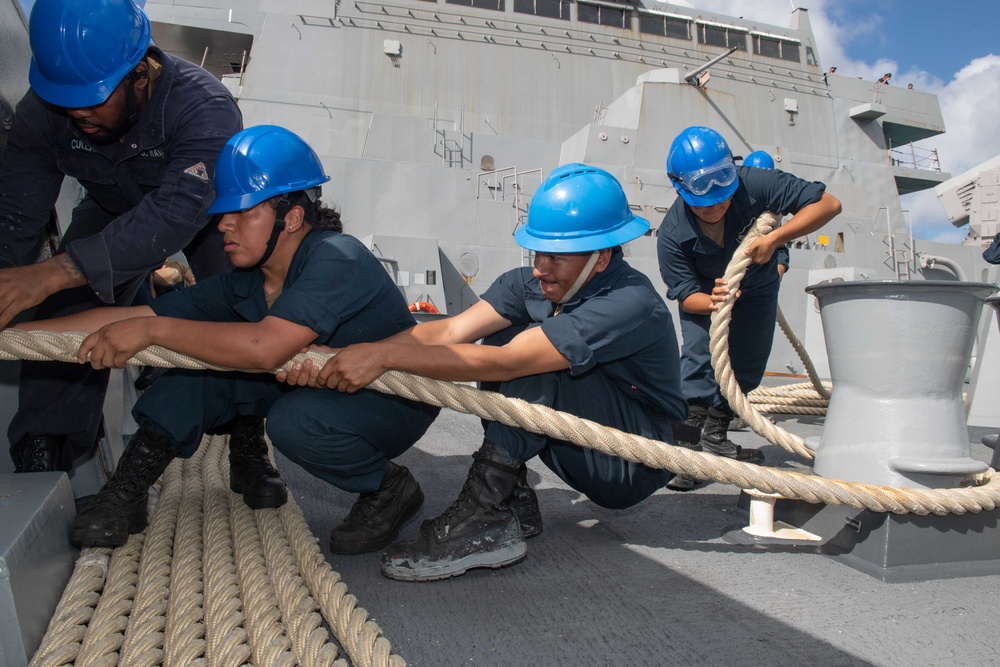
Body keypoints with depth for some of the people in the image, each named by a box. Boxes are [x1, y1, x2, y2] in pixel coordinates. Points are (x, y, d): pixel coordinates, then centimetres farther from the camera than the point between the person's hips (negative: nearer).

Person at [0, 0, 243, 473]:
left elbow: (177, 213, -54)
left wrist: (52, 274, -62)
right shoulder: (42, 111, -27)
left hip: (208, 208, -3)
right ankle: (40, 460, -1)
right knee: (65, 316, -12)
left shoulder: (204, 107, -42)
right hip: (112, 208, 3)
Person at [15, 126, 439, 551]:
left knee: (293, 420, -35)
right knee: (211, 347, -8)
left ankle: (388, 489, -6)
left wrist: (152, 330, -32)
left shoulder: (337, 258, -28)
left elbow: (266, 347, -41)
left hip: (397, 403, -6)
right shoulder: (244, 283, -5)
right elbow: (134, 316, -4)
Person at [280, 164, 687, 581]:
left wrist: (386, 355, -34)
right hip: (588, 454, 7)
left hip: (635, 466, -7)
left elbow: (505, 363, -34)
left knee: (534, 359, -28)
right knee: (498, 337, -8)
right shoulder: (530, 284, -7)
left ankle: (482, 522, -25)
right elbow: (449, 332, -18)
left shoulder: (631, 303, -28)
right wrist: (342, 360, -29)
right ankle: (512, 503, -6)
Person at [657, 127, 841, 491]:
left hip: (757, 286, 2)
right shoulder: (672, 235, -33)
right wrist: (713, 300, -51)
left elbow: (828, 203, -33)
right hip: (705, 292, -2)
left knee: (747, 367, 0)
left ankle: (715, 436, 16)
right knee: (698, 358, -21)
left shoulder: (754, 184, -35)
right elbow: (686, 295, -27)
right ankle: (685, 443, -17)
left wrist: (774, 239, -45)